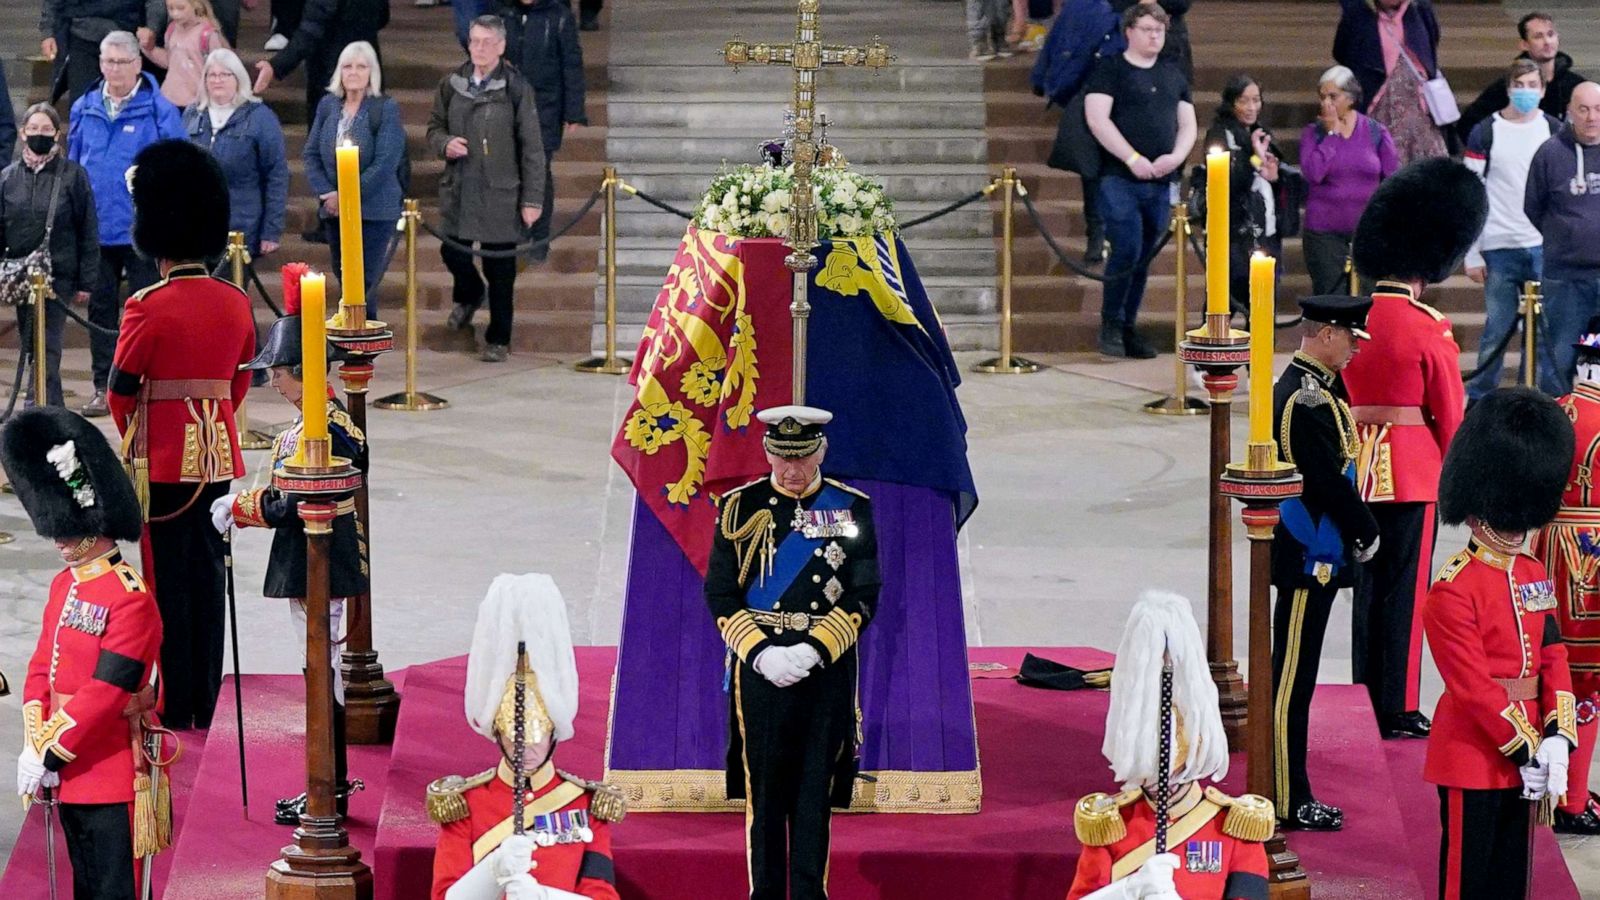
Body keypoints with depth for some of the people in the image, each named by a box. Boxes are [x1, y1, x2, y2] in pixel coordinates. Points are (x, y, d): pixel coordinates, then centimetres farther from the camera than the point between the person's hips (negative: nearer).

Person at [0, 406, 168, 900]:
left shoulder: (130, 599, -18)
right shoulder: (64, 585, 10)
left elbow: (105, 693, -21)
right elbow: (41, 668, 10)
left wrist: (51, 753, -18)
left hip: (113, 774, -9)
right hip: (69, 769, 9)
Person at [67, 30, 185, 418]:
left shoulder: (160, 111, -6)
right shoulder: (84, 110, 6)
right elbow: (71, 168, 13)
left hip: (143, 230, -4)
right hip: (95, 230, 4)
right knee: (100, 309, 9)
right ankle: (103, 387, 17)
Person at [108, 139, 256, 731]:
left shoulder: (146, 309, -15)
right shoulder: (235, 303, 2)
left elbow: (122, 390, -7)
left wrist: (132, 438, 12)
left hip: (163, 462, -5)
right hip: (219, 457, 5)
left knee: (168, 581, 2)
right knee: (208, 576, 11)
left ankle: (177, 709, 4)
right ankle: (206, 704, 16)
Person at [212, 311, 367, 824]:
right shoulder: (334, 420, 10)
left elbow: (289, 505, -23)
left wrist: (234, 508, -8)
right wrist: (240, 510, 13)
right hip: (326, 567, 10)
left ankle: (329, 794, 4)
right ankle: (331, 784, 25)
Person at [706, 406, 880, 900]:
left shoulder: (851, 509, 2)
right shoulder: (740, 507, 2)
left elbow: (863, 598, 0)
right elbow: (720, 594, 1)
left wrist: (813, 651, -12)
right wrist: (761, 652, -12)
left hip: (826, 669, 0)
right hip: (759, 668, 0)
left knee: (815, 790, 3)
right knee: (762, 788, 3)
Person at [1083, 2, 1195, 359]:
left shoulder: (1174, 76, 18)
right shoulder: (1110, 69, 1)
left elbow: (1187, 125, 17)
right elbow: (1097, 119, -9)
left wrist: (1175, 157, -3)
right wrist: (1132, 159, -16)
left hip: (1161, 183, 5)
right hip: (1120, 179, -5)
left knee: (1143, 259, 6)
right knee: (1127, 250, -15)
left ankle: (1128, 329, 13)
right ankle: (1110, 325, -2)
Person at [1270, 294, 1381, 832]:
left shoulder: (1309, 386, 13)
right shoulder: (1309, 398, -20)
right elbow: (1330, 480, -21)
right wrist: (1367, 534, -8)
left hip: (1315, 555, 11)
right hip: (1310, 559, -11)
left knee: (1294, 676, 15)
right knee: (1292, 679, -4)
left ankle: (1289, 793, 22)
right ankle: (1288, 802, 1)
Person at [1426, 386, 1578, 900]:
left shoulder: (1535, 577, 8)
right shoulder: (1453, 592, -17)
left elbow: (1554, 661, 6)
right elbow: (1472, 687, -19)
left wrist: (1556, 740, -7)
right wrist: (1526, 748, -18)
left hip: (1527, 748, 7)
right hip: (1474, 755, -7)